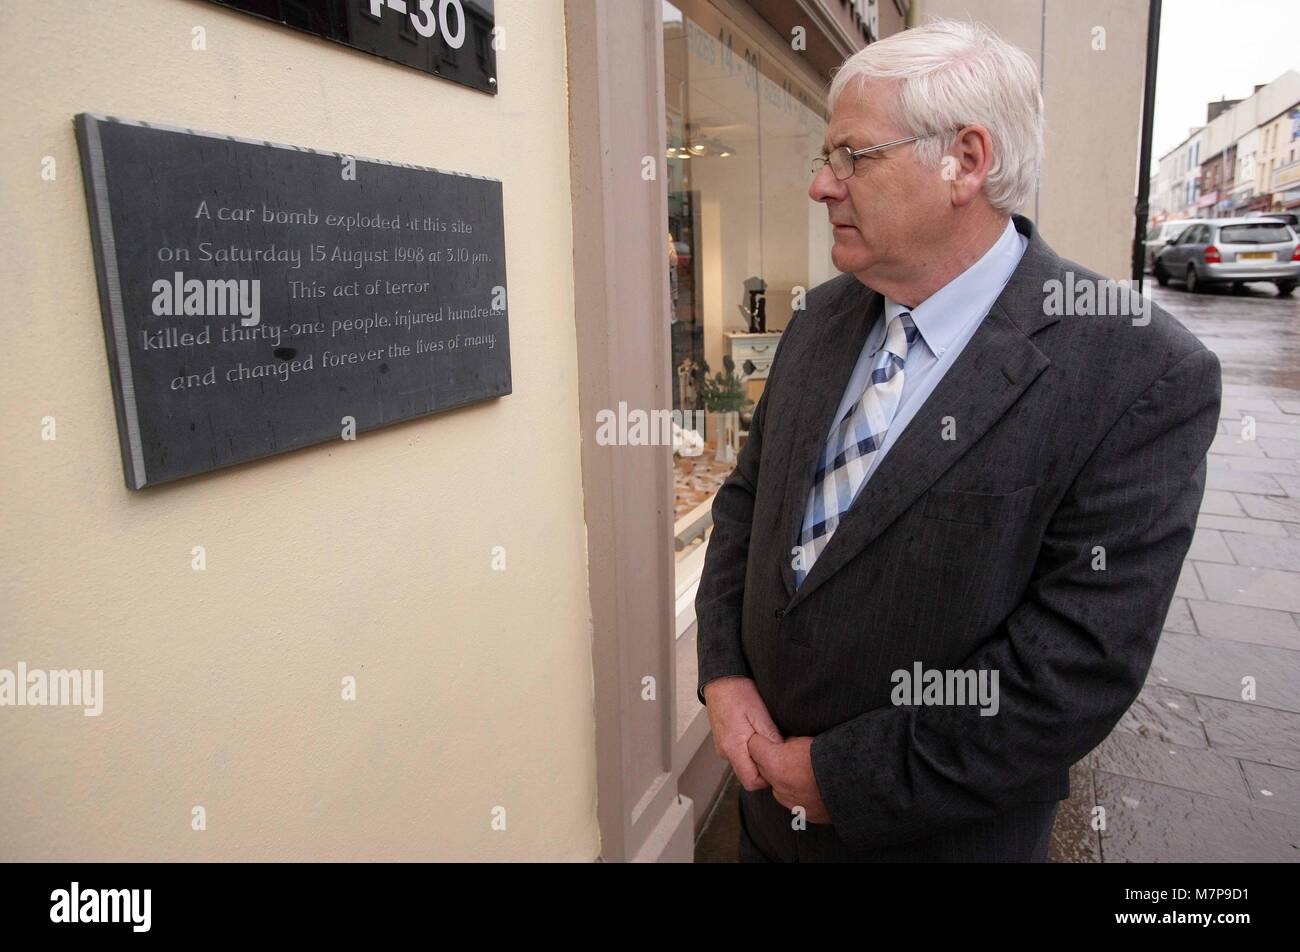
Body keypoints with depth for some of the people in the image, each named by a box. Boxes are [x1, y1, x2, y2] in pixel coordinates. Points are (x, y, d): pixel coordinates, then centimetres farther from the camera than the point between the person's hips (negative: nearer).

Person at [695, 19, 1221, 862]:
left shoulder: (1142, 377, -21)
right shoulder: (822, 319, -2)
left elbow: (1075, 668, -23)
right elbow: (746, 500, 4)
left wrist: (846, 780, -18)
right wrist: (723, 674, -8)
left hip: (941, 831, -4)